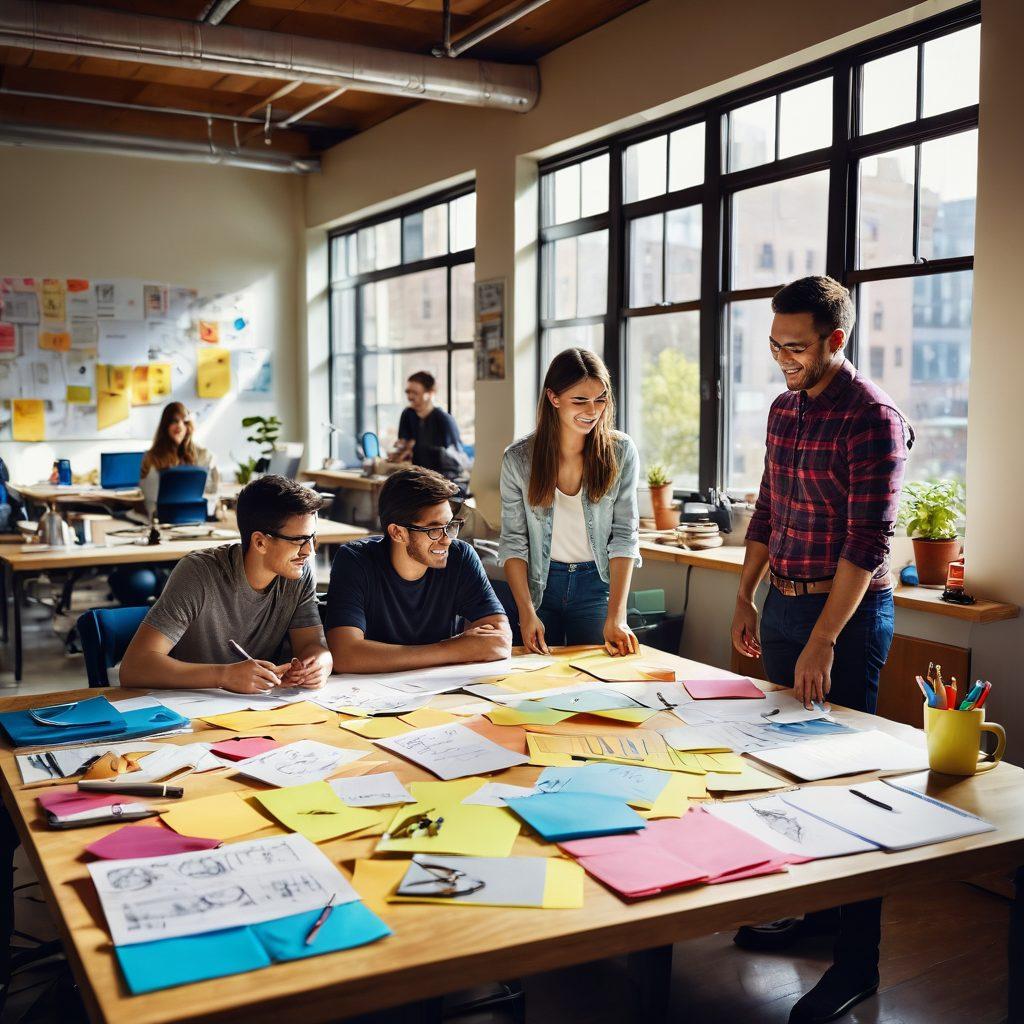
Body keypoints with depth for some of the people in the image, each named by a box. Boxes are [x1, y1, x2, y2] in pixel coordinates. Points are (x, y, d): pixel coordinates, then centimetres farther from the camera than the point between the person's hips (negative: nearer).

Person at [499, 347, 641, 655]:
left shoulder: (621, 452, -9)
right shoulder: (519, 458, -9)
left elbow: (624, 535, -10)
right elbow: (513, 541, -5)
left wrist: (616, 617, -19)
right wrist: (527, 612, -16)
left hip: (596, 584, 0)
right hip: (539, 584, 1)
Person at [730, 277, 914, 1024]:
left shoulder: (872, 418, -15)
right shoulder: (784, 409, 9)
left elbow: (868, 543, -20)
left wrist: (823, 643, -22)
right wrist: (746, 598, 15)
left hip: (847, 613, -8)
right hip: (783, 603, 8)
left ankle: (857, 962, 10)